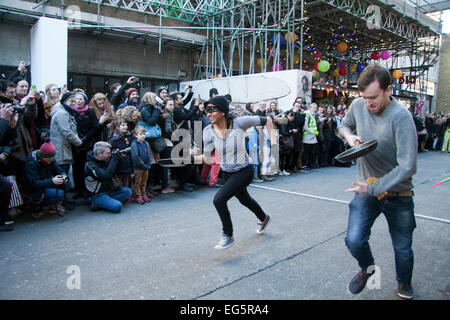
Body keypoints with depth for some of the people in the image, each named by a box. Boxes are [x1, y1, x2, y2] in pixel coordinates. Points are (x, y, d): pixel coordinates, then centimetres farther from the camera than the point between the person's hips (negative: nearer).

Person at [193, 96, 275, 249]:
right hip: (227, 173, 6)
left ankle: (228, 236, 3)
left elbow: (266, 120, -11)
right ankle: (263, 218, 62)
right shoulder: (208, 131, -13)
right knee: (244, 199, 29)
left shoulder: (239, 123, -24)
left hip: (244, 171, -6)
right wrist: (191, 157, -26)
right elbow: (207, 158, -9)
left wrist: (273, 140, -18)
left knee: (219, 199, -22)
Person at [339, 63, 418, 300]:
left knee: (403, 248, 13)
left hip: (397, 194, -2)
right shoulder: (358, 106, -6)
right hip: (366, 189, 3)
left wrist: (373, 187, -23)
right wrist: (350, 136, -4)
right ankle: (366, 268, 26)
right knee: (354, 240, -10)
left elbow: (407, 167, -26)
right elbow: (345, 125, 18)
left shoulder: (401, 117, -22)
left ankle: (404, 284, 46)